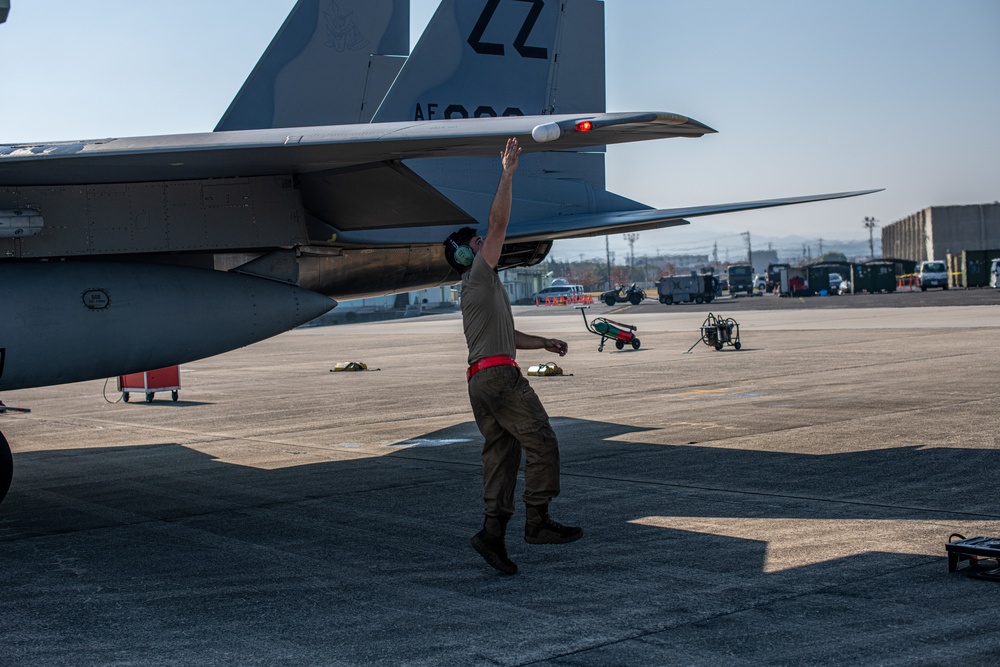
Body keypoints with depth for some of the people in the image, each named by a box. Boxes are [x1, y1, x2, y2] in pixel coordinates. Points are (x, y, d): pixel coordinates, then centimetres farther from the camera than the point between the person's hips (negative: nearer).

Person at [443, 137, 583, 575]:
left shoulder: (478, 290, 27)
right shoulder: (479, 276, -1)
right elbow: (498, 222, -9)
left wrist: (544, 343, 28)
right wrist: (507, 172, -6)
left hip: (480, 381, 10)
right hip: (499, 375, -9)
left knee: (501, 454, 5)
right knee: (541, 444, -5)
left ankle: (493, 531, -3)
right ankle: (537, 522, -5)